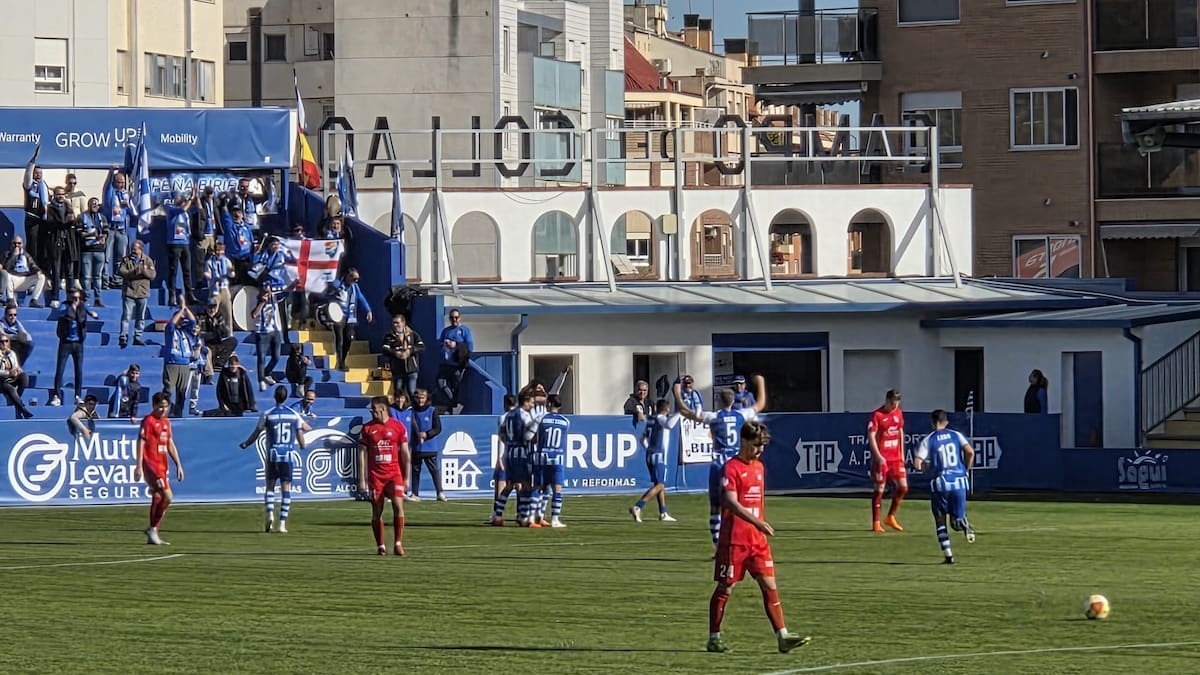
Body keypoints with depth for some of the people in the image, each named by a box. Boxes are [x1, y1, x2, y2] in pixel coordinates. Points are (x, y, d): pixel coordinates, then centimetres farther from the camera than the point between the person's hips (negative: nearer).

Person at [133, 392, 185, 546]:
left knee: (158, 498, 10)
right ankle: (153, 529, -6)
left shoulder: (166, 422, 16)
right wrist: (138, 466, -20)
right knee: (167, 496, -16)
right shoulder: (149, 421, -9)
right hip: (151, 464, -9)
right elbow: (141, 442, -14)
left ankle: (152, 535, 14)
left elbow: (170, 445, 23)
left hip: (162, 466, 9)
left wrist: (178, 465, 20)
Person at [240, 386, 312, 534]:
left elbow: (256, 433, 3)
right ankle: (282, 523, -2)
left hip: (272, 454, -1)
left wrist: (245, 444, 20)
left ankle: (270, 514, -13)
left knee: (270, 486, 11)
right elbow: (300, 436, 5)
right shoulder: (294, 415, 2)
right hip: (289, 455, 1)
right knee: (286, 488, 2)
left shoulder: (267, 415, -3)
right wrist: (302, 446, 27)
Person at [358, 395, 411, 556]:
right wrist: (362, 479, -2)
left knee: (398, 505, -16)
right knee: (377, 511, 3)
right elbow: (362, 454, 4)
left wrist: (406, 478, 5)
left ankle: (398, 543, -8)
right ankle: (380, 546, 12)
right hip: (375, 475, 1)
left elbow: (405, 454, 7)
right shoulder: (367, 428, 5)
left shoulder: (398, 427, 3)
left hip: (394, 474, -1)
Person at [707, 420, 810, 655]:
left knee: (769, 586, 0)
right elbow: (731, 503, -22)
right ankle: (714, 638, 12)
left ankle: (783, 637, -3)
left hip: (757, 539, 7)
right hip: (734, 540, -7)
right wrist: (756, 522, -32)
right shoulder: (731, 468, -11)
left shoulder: (759, 466, 14)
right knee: (725, 588, 2)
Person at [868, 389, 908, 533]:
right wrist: (878, 456, -23)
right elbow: (871, 436, -15)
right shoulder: (877, 415, -11)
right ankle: (875, 523, 7)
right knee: (879, 490, -2)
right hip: (881, 459, -6)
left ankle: (890, 517, 18)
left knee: (903, 487, 2)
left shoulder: (899, 413, 9)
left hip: (896, 458, 6)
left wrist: (902, 453, 15)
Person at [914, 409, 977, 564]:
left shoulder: (928, 440, 0)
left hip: (940, 483, -2)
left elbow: (917, 464, -8)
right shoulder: (956, 435, 7)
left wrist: (924, 467, 16)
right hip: (959, 482, 2)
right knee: (956, 520, 11)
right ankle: (964, 524, -27)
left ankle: (948, 554, 5)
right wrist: (966, 470, 10)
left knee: (940, 521, 15)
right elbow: (970, 452, -7)